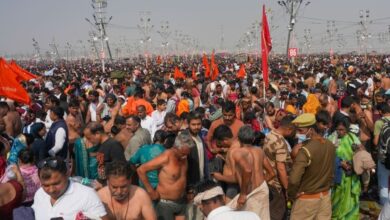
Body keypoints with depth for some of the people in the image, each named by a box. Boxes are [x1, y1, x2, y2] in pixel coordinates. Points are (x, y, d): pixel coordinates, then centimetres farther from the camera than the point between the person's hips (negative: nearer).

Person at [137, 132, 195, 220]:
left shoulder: (183, 155, -3)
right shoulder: (166, 157, -24)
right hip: (166, 204, -6)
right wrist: (150, 190, -16)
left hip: (181, 202, 6)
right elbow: (141, 170, -22)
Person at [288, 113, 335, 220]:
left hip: (307, 198, -7)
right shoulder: (330, 145, -1)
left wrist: (291, 194, -13)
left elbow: (294, 179, -30)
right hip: (325, 195, 7)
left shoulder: (305, 150, -26)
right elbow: (331, 172, 10)